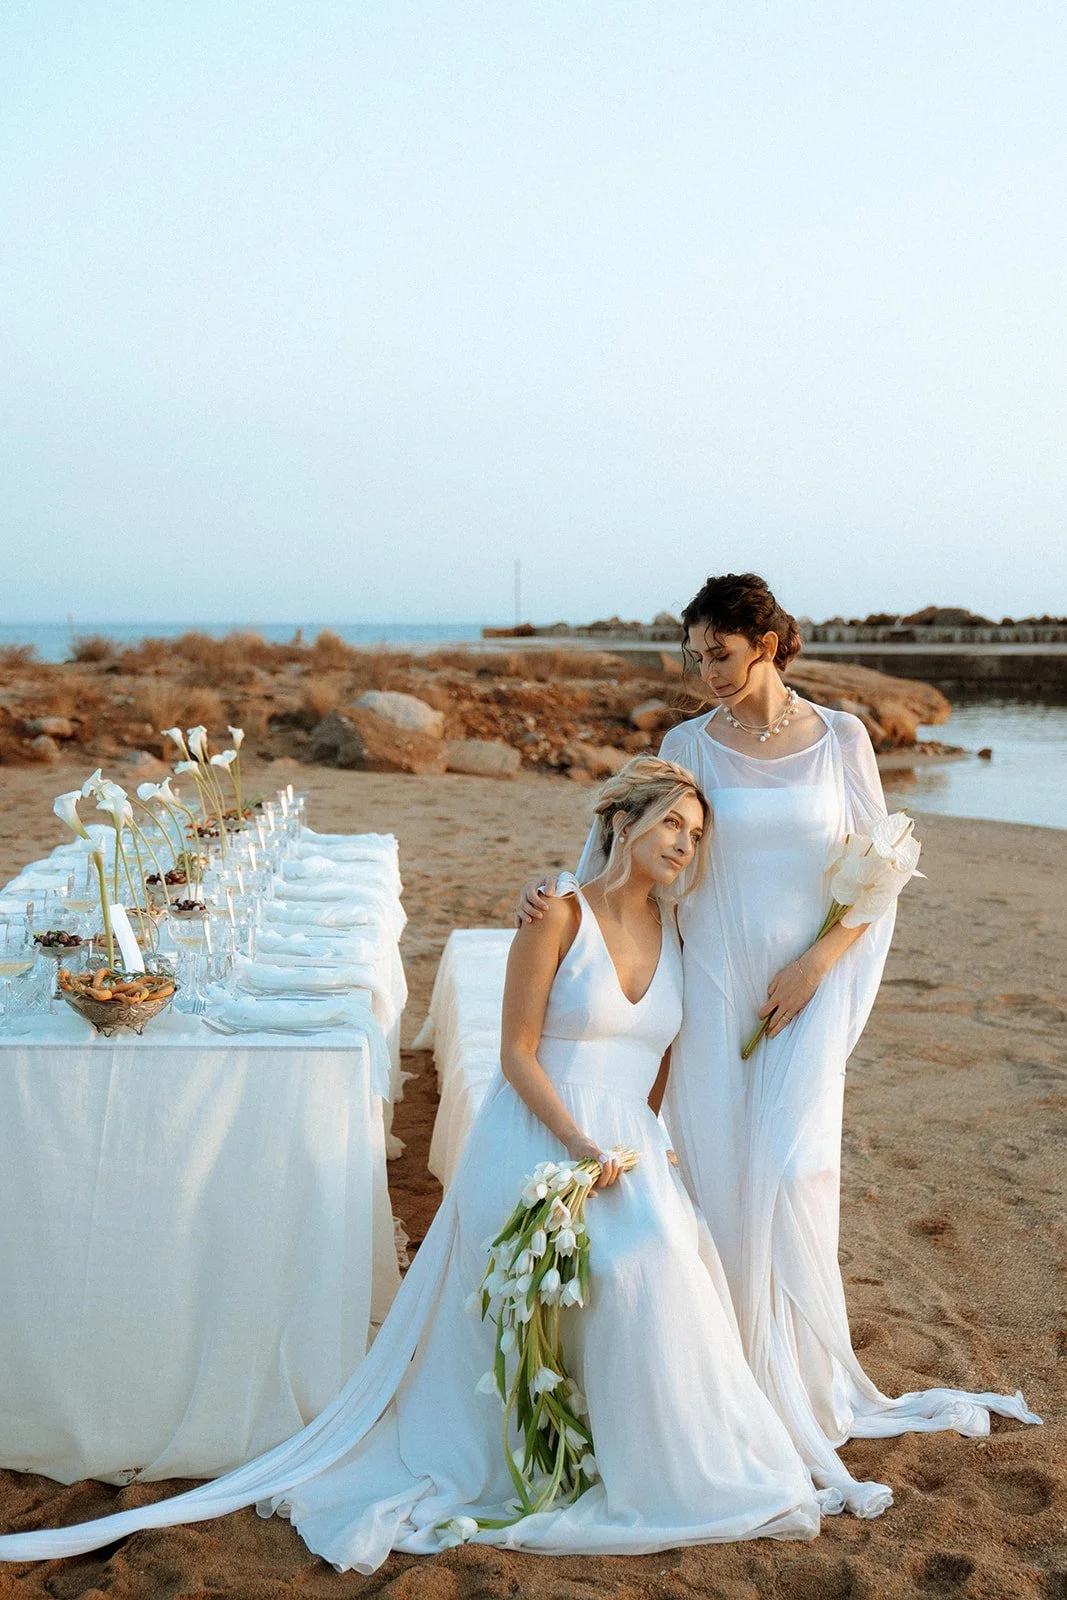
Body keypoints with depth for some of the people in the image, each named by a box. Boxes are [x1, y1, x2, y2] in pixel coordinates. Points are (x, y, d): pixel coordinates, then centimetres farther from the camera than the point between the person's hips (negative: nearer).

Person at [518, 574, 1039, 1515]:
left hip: (808, 988, -1)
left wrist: (817, 965, -8)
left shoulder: (840, 738, 1)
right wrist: (554, 895, -17)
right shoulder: (689, 745, 2)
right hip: (713, 986, 1)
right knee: (718, 1175, 2)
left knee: (790, 1173, -6)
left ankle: (800, 1390, 13)